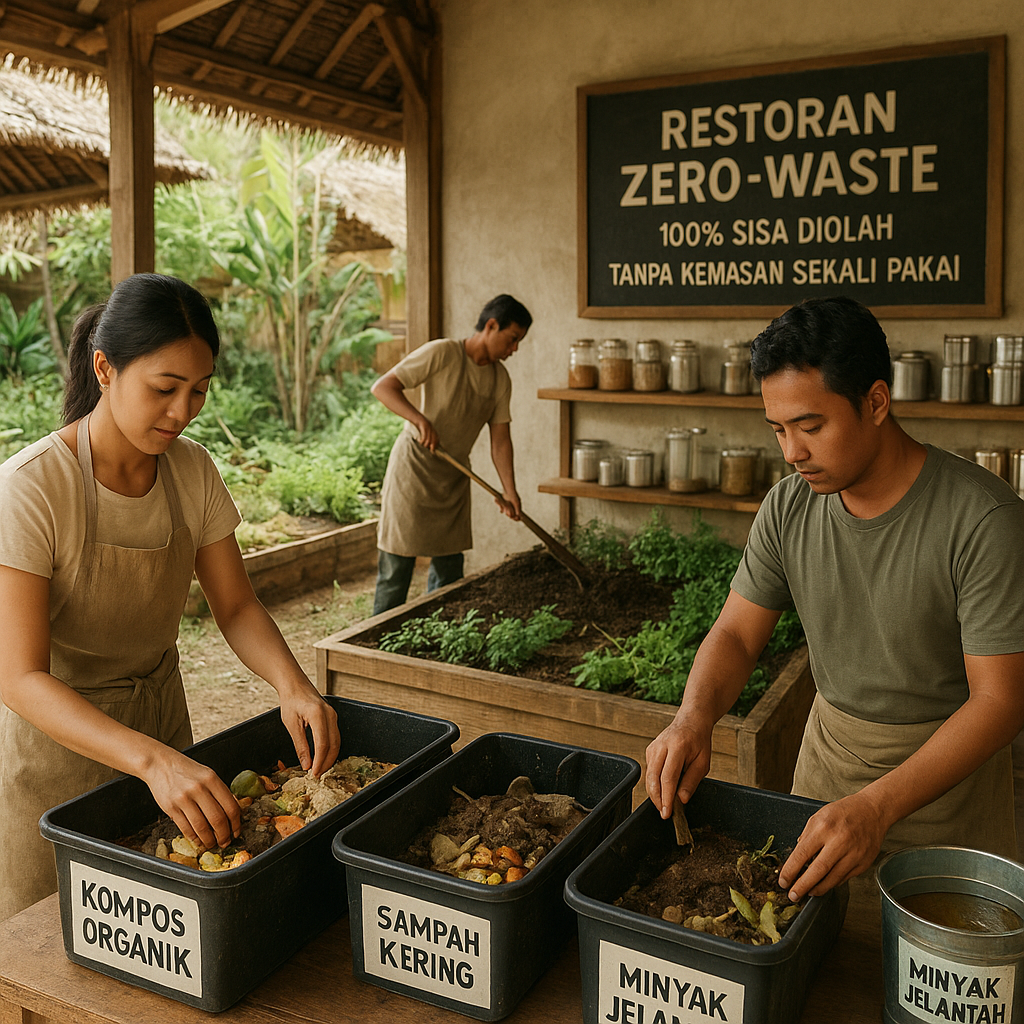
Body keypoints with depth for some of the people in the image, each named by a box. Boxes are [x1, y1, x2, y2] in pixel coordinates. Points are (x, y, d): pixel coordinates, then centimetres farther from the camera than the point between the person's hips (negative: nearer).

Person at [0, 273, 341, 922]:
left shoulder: (193, 470, -9)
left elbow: (237, 608, -4)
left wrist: (292, 683, -25)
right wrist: (151, 760, -44)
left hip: (160, 718, 5)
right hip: (55, 733, -4)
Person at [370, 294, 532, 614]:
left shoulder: (500, 378, 4)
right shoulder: (442, 353, -15)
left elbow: (500, 438, 3)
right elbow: (383, 386, -19)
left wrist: (509, 491, -7)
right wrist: (420, 419, -34)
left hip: (454, 479, 7)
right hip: (413, 468, -7)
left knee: (449, 569, 12)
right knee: (397, 567, -4)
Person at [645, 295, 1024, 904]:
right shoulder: (788, 509, -10)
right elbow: (737, 634, -4)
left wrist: (878, 807, -38)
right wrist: (694, 717, -27)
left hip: (948, 763, -4)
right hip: (830, 745, 4)